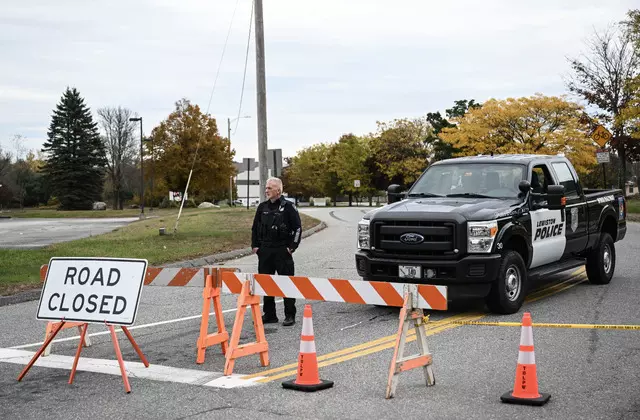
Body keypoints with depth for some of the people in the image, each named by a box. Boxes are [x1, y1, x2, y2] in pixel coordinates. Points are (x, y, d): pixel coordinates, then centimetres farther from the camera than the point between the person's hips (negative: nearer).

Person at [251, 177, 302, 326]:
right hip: (264, 252, 6)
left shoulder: (288, 206, -5)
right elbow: (255, 228, 20)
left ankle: (290, 315, 5)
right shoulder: (262, 207, 11)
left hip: (282, 251, -5)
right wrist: (255, 245, 11)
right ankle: (269, 315, 18)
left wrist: (292, 247, -9)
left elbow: (297, 228, -5)